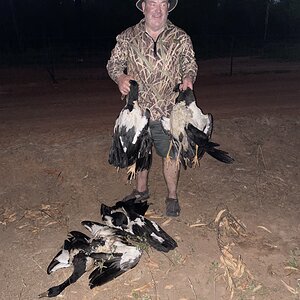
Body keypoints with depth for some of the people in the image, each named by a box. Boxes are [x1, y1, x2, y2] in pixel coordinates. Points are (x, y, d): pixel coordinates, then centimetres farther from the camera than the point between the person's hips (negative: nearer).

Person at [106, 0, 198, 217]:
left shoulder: (181, 39, 0)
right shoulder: (127, 38, 0)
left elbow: (190, 64, 7)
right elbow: (113, 63, 6)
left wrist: (188, 78, -16)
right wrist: (120, 77, -16)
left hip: (168, 111, -1)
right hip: (137, 109, 2)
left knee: (170, 154, 7)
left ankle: (172, 196, 28)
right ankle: (141, 190, 40)